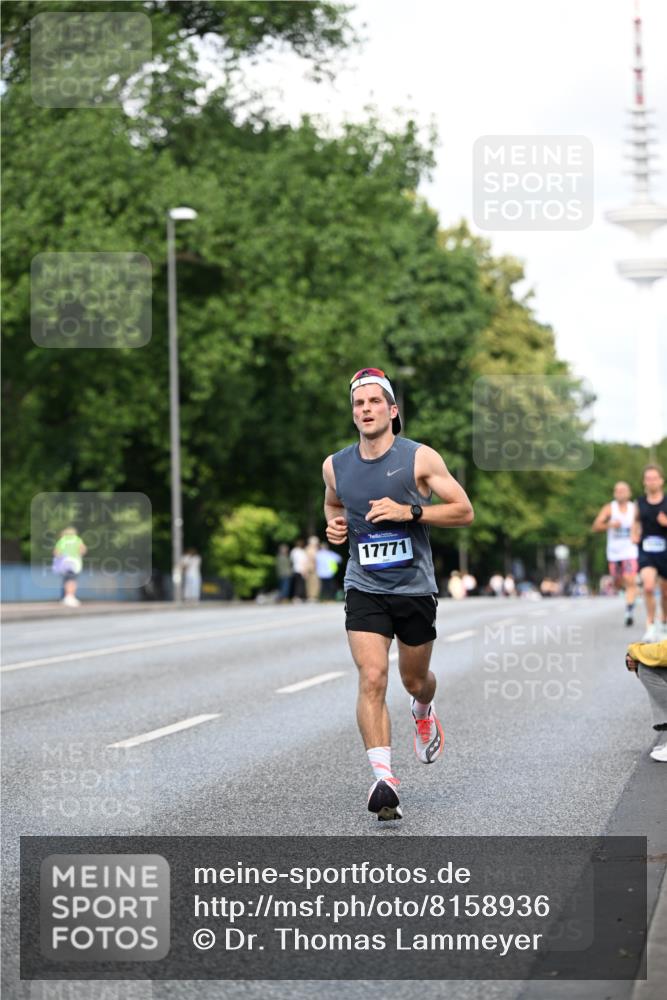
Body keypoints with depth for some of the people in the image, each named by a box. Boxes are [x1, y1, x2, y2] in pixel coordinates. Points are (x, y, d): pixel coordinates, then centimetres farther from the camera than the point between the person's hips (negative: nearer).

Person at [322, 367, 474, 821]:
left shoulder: (420, 458, -7)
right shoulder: (336, 466, 3)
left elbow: (464, 511, -6)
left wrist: (409, 511, -18)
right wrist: (335, 524, 1)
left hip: (415, 589, -1)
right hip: (365, 590, 1)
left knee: (415, 680, 15)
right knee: (372, 679, -17)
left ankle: (423, 713, 53)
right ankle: (384, 779, -21)